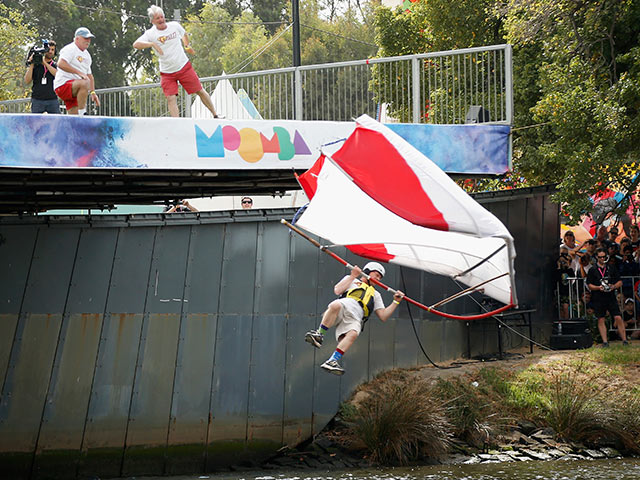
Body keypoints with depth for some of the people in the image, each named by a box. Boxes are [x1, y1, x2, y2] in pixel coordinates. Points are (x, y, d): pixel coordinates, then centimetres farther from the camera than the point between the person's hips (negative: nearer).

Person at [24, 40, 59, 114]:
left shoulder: (55, 65, 11)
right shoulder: (35, 65, 9)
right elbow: (27, 81, 1)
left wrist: (45, 63, -13)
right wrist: (31, 64, -5)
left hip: (52, 100, 0)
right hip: (37, 100, 0)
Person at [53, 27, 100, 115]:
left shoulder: (87, 55, 22)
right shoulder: (70, 49, -6)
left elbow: (89, 75, 27)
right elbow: (61, 64, -23)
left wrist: (92, 92, 15)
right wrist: (79, 72, -28)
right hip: (63, 85, -9)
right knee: (85, 82, -36)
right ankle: (82, 113, -36)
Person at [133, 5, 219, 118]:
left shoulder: (175, 25, -1)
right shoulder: (150, 33, -9)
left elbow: (184, 34, 23)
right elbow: (136, 44, -24)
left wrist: (187, 46, 20)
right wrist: (152, 44, -35)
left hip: (184, 67, 2)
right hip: (167, 73, -1)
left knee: (200, 91, 6)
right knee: (171, 98, -13)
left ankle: (215, 115, 21)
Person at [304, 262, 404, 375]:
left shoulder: (375, 294, 39)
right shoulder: (350, 280, 32)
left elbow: (383, 317, 27)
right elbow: (338, 290, 10)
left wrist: (396, 302, 18)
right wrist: (353, 276, 13)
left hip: (354, 318, 2)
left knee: (353, 334, -35)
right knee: (335, 305, -41)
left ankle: (332, 361, -40)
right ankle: (319, 334, -29)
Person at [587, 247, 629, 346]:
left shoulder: (611, 268, 11)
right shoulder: (592, 270, 6)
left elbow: (620, 282, 12)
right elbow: (589, 285, 4)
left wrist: (614, 286, -9)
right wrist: (598, 287, -14)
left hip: (611, 297, 1)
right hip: (598, 299, -1)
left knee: (618, 318, -6)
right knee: (601, 320, -1)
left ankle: (624, 340, 0)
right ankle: (605, 341, 4)